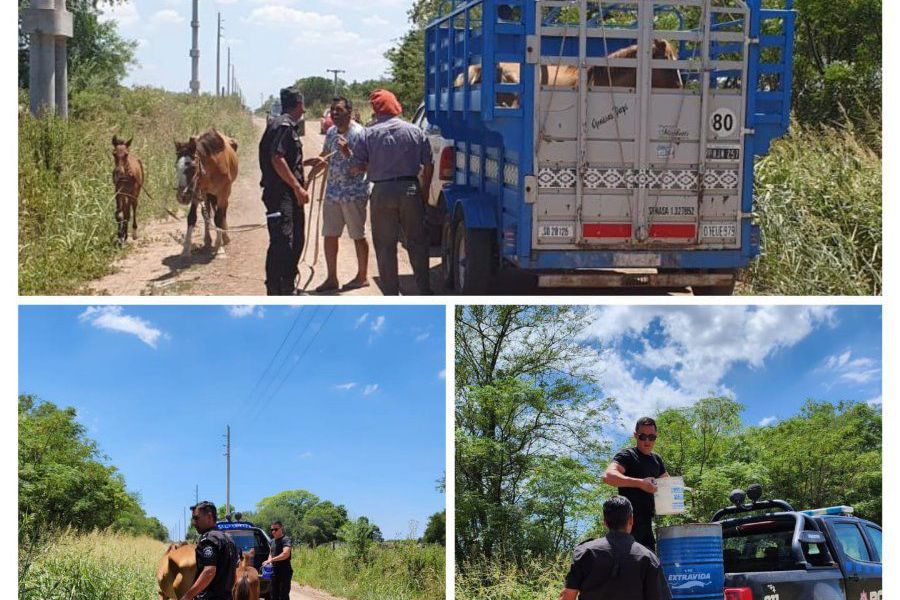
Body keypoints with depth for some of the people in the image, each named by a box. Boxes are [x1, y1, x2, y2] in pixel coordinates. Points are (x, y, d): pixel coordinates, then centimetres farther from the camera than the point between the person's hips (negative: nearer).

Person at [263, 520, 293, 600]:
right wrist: (269, 560, 6)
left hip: (284, 572, -9)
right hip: (274, 572, 9)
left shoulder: (286, 539, -13)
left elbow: (286, 554, -28)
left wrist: (271, 560, -25)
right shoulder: (273, 541, 13)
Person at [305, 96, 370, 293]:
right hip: (332, 192, 8)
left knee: (358, 236, 3)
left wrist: (347, 152, -31)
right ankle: (331, 278, 15)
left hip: (354, 193, -7)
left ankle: (362, 277, 14)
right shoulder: (331, 132, 11)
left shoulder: (359, 133, -13)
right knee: (329, 235, 7)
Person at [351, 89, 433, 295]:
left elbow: (358, 166, -2)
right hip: (411, 190, 2)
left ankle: (391, 294, 7)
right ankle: (424, 289, 17)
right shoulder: (415, 131, 3)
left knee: (385, 247, 6)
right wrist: (424, 191, 15)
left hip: (382, 192, -2)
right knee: (417, 242, 14)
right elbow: (428, 166, 4)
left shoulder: (369, 134, -3)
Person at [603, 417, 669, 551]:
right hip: (630, 520, -8)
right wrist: (640, 483, -32)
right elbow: (608, 476, -26)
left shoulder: (656, 459, 17)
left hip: (647, 520, 8)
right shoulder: (627, 456, -8)